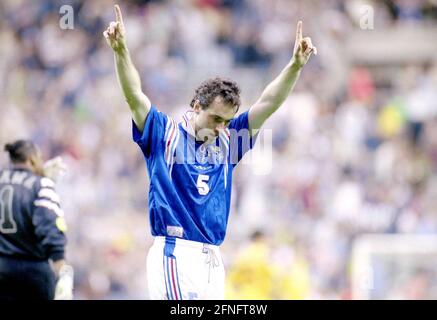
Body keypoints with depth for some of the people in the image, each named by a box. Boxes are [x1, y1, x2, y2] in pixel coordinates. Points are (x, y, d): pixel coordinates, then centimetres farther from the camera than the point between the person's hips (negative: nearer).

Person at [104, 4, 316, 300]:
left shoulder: (227, 141, 15)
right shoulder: (164, 133, 3)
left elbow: (268, 104, 10)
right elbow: (134, 96, -9)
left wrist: (296, 65, -1)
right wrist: (121, 52, -24)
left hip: (213, 260, 6)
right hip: (175, 253, -6)